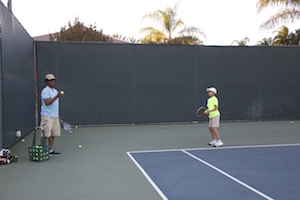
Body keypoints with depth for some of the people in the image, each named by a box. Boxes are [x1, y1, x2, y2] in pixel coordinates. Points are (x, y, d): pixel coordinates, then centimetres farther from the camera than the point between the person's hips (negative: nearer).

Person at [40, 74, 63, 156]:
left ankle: (51, 150, 16)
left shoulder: (55, 91, 18)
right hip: (47, 116, -8)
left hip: (55, 116, 8)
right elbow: (47, 103, -21)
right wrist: (57, 96, -28)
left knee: (52, 134, 9)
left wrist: (58, 115, 22)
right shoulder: (45, 91, -9)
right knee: (45, 134, -4)